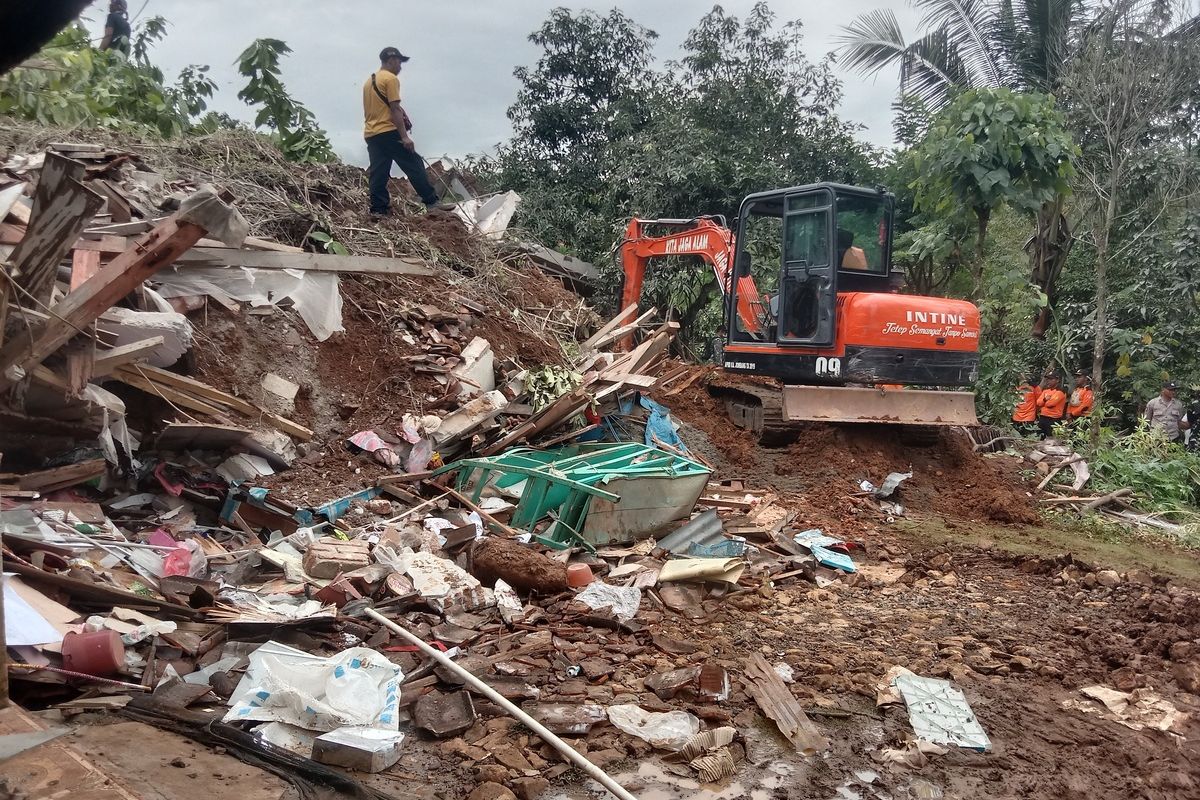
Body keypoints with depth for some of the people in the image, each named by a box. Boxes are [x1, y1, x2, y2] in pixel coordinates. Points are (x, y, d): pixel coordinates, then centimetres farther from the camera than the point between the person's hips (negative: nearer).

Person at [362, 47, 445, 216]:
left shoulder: (369, 81, 21)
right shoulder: (391, 78, -7)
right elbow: (394, 109, -14)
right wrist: (404, 136, -16)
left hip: (370, 134, 8)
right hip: (388, 132, -8)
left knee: (378, 174, 4)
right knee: (415, 166, -4)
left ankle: (378, 210, 0)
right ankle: (432, 202, -4)